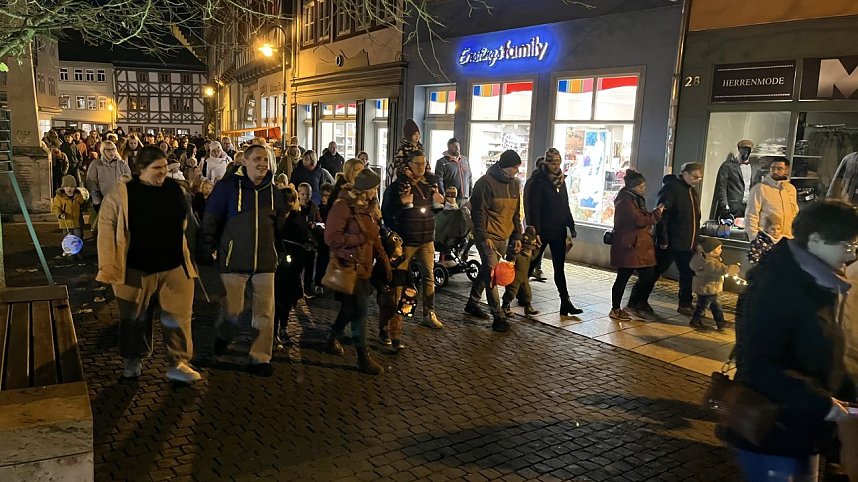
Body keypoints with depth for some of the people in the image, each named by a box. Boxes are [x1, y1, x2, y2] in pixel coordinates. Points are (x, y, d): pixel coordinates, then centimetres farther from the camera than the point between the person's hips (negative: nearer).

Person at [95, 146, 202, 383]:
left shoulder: (174, 188, 4)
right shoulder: (122, 193, -8)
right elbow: (107, 227, -8)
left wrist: (188, 257, 16)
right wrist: (108, 265, -13)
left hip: (174, 266, 2)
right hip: (137, 268, -2)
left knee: (178, 316, 3)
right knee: (136, 318, 13)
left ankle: (179, 363, 15)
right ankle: (134, 359, 33)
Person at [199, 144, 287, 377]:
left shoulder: (273, 190, 10)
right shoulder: (228, 186, -4)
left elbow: (281, 223, 19)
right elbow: (210, 220, -3)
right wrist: (206, 250, -5)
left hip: (265, 261, 4)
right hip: (234, 260, -4)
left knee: (265, 312, 2)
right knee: (232, 309, 0)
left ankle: (259, 358, 15)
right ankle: (221, 338, 34)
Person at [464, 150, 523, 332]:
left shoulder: (514, 184, 11)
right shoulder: (486, 183, -12)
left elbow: (516, 213, 17)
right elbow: (478, 212, -14)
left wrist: (517, 236, 13)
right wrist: (484, 236, -18)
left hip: (504, 237, 8)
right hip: (487, 237, -8)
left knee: (486, 271, 17)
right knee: (492, 274, -9)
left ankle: (472, 303, 33)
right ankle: (498, 317, -8)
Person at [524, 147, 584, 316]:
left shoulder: (561, 180, 10)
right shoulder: (538, 181, -10)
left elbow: (565, 206, 15)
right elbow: (534, 209, -15)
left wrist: (570, 227, 11)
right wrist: (535, 233, -20)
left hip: (558, 231, 6)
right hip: (542, 231, -6)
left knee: (559, 267, 4)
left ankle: (566, 302, 3)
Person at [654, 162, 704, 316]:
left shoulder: (692, 190, 14)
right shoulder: (671, 187, -13)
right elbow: (662, 215, -19)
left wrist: (695, 240, 17)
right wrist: (662, 239, -21)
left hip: (688, 243, 8)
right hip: (670, 243, -8)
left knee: (688, 274, 12)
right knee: (655, 272, 1)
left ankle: (685, 304, 25)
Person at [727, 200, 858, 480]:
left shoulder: (824, 286, 4)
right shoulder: (777, 288, -24)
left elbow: (825, 357, 14)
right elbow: (759, 367, -28)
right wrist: (820, 403, -25)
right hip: (770, 434, -9)